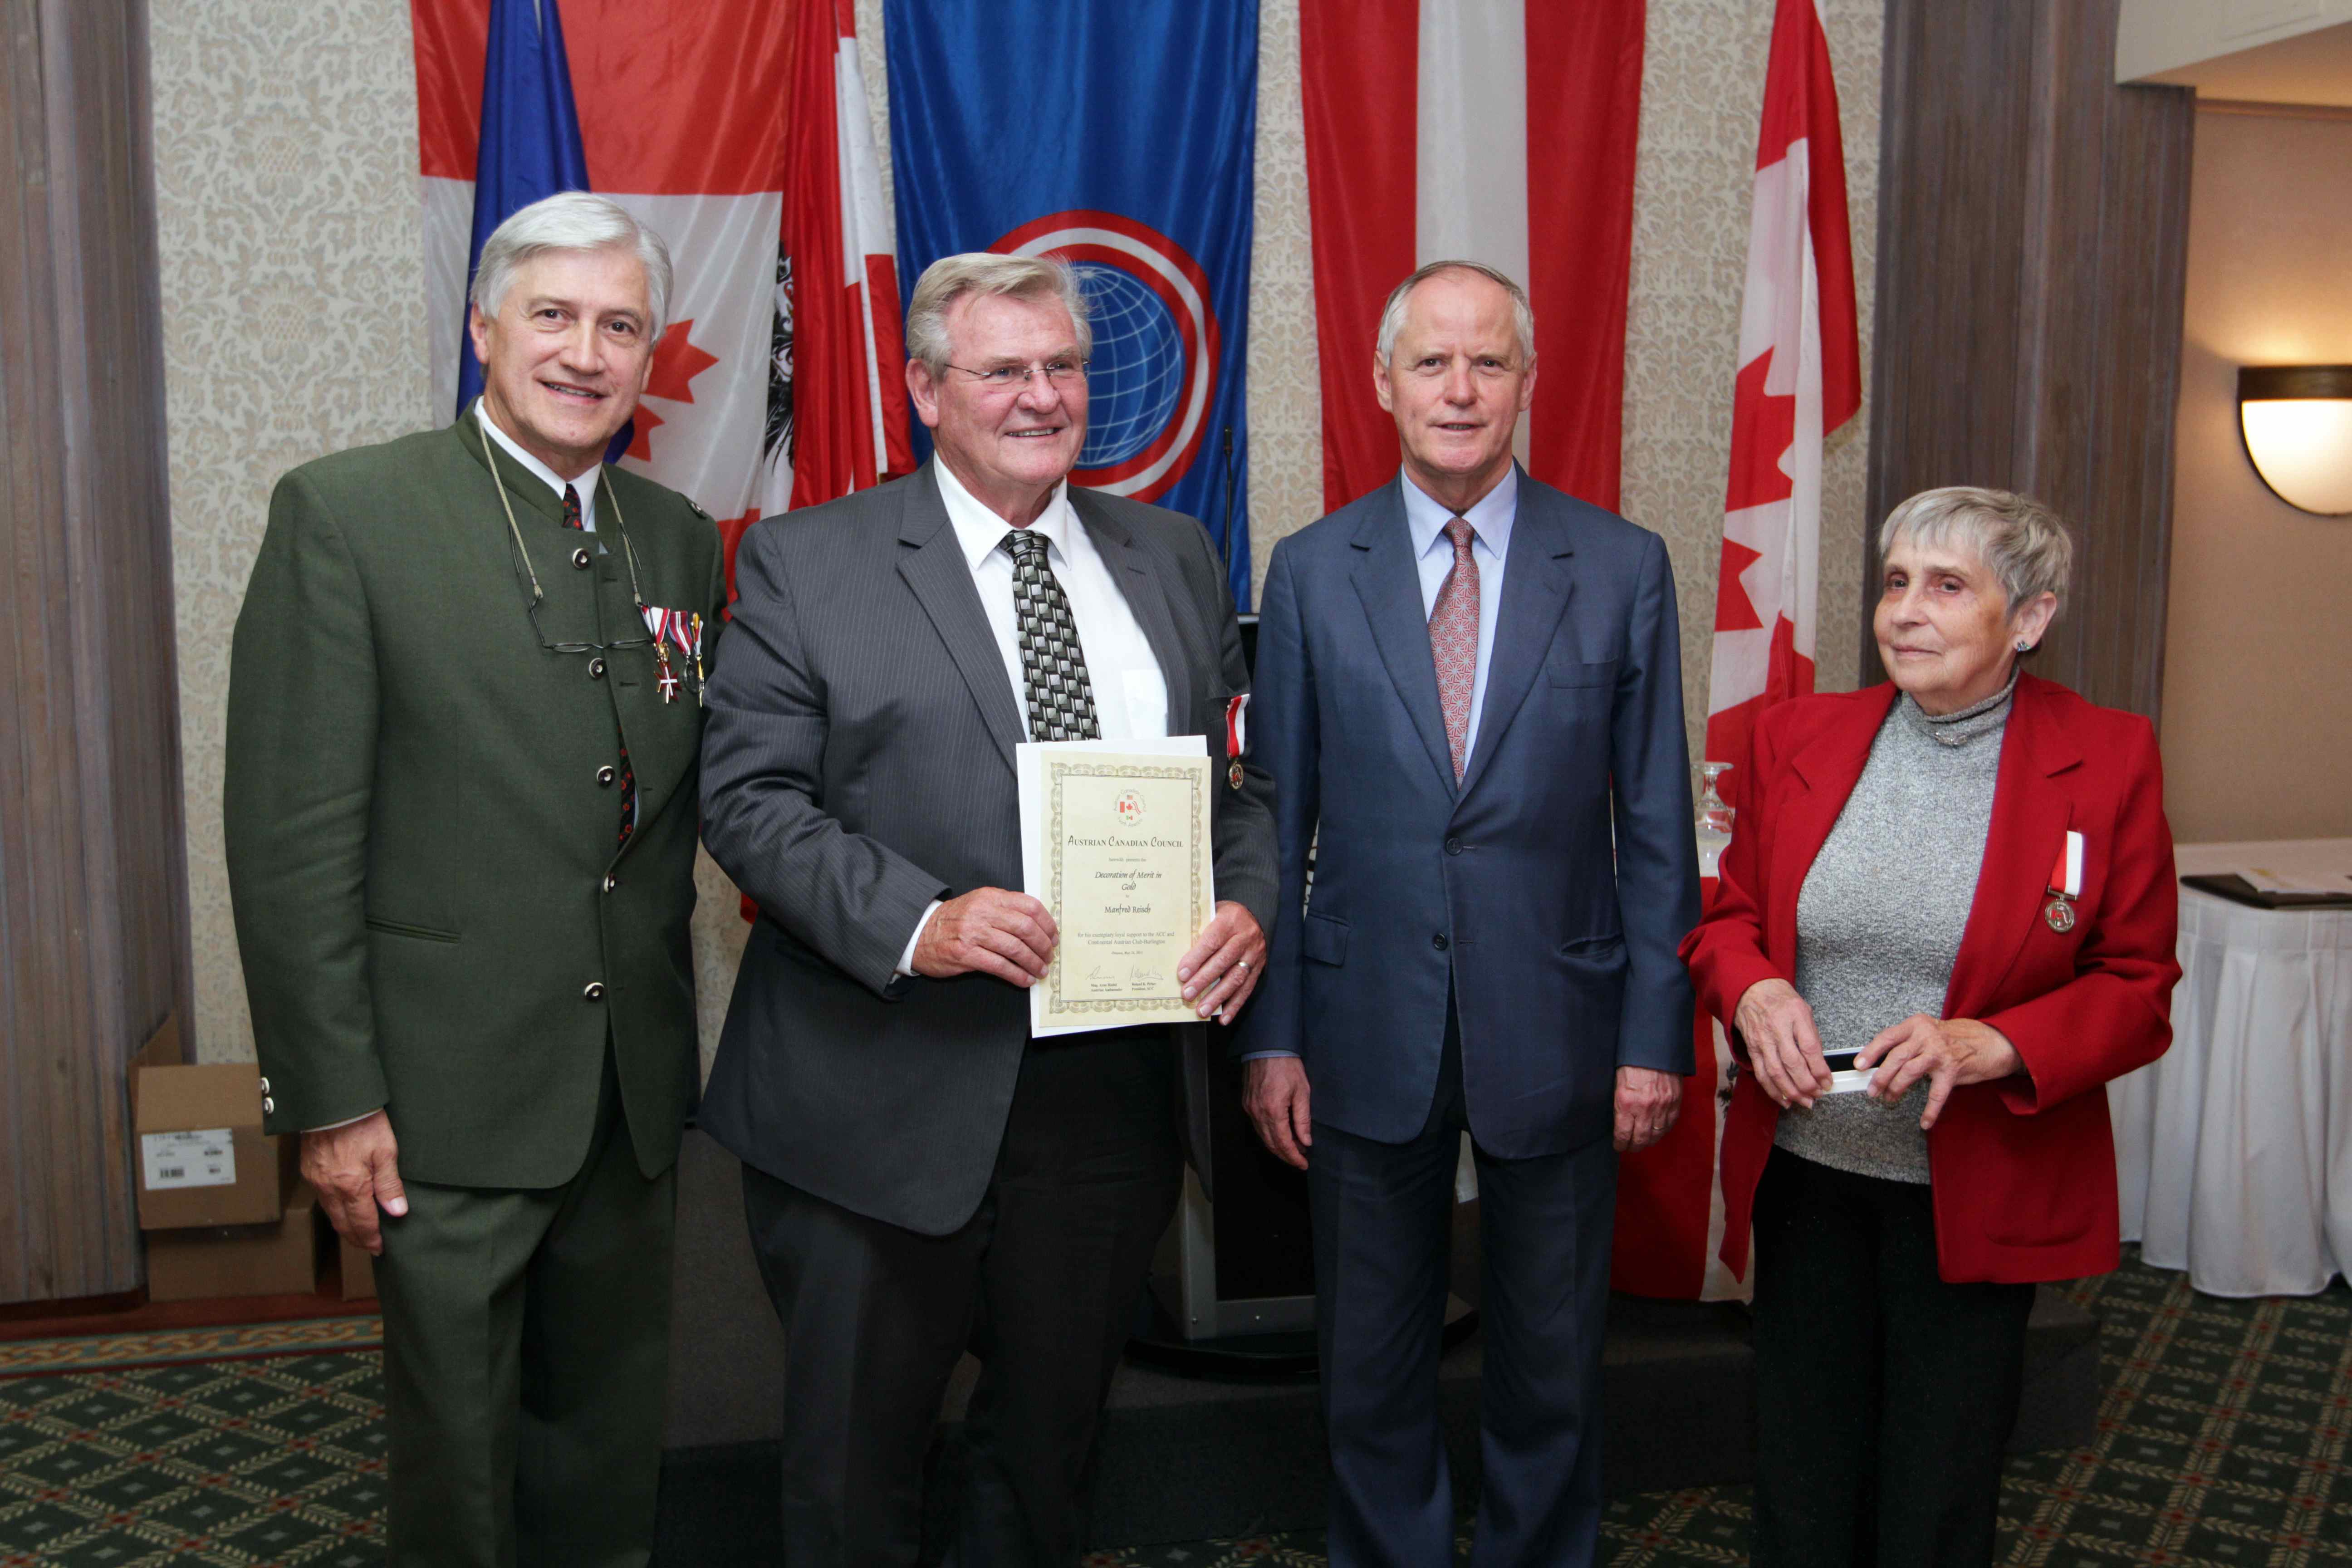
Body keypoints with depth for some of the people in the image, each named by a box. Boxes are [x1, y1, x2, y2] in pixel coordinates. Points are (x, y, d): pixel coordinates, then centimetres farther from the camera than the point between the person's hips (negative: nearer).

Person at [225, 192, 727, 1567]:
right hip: (449, 1093, -4)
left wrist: (669, 1021, 6)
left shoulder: (681, 542, 9)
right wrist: (329, 1098, -12)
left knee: (613, 1446, 18)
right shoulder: (345, 514, -7)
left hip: (634, 1092, 5)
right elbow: (292, 834, -10)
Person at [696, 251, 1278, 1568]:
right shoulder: (806, 562, -2)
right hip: (883, 1103, -3)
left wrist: (1250, 904, -9)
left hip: (1111, 1098, 4)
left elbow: (1241, 776, 12)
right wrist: (915, 923, -23)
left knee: (1055, 1437, 21)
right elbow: (749, 798, -9)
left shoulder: (1174, 559, 10)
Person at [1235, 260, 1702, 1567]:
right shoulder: (1312, 572, 0)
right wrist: (1271, 1033, -2)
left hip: (1556, 1029, 0)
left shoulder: (1624, 567, -2)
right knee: (1373, 1371, 15)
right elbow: (1277, 819, 1)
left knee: (1552, 1364, 16)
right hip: (1367, 1031, 1)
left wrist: (1657, 1033, -4)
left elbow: (1657, 825, 0)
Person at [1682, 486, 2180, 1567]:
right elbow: (1732, 916, 10)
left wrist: (1989, 1046, -21)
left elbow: (2138, 992, -4)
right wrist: (1753, 992, -13)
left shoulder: (2108, 760, -7)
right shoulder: (1802, 736, 0)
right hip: (1804, 1174, 3)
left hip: (1976, 1194, -2)